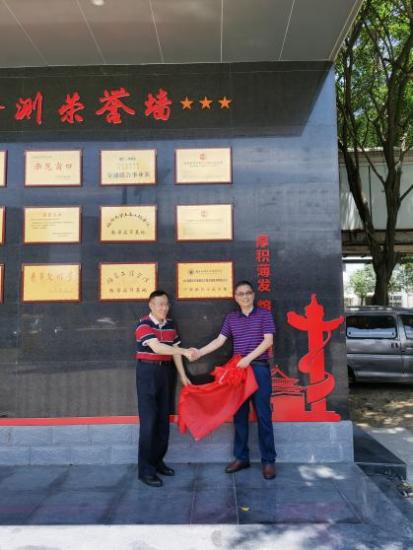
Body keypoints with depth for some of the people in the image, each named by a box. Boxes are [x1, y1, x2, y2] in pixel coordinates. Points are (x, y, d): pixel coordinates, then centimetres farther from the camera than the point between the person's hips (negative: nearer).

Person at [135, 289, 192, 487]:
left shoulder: (170, 324, 8)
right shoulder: (144, 324, -14)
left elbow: (174, 350, 11)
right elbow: (157, 347, -27)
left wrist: (182, 375, 10)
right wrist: (185, 351, -35)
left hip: (164, 371, 7)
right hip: (147, 372, -7)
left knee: (163, 419, 12)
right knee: (149, 420, -5)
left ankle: (157, 461, 26)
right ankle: (145, 469, 3)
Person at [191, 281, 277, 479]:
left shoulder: (264, 315, 0)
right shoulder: (231, 318, 10)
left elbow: (268, 341, -8)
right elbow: (219, 340, 7)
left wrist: (248, 358, -15)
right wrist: (199, 352, -4)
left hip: (259, 368, -4)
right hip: (238, 369, 4)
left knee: (263, 415, 0)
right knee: (239, 415, 9)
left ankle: (268, 460, 9)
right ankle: (241, 457, 20)